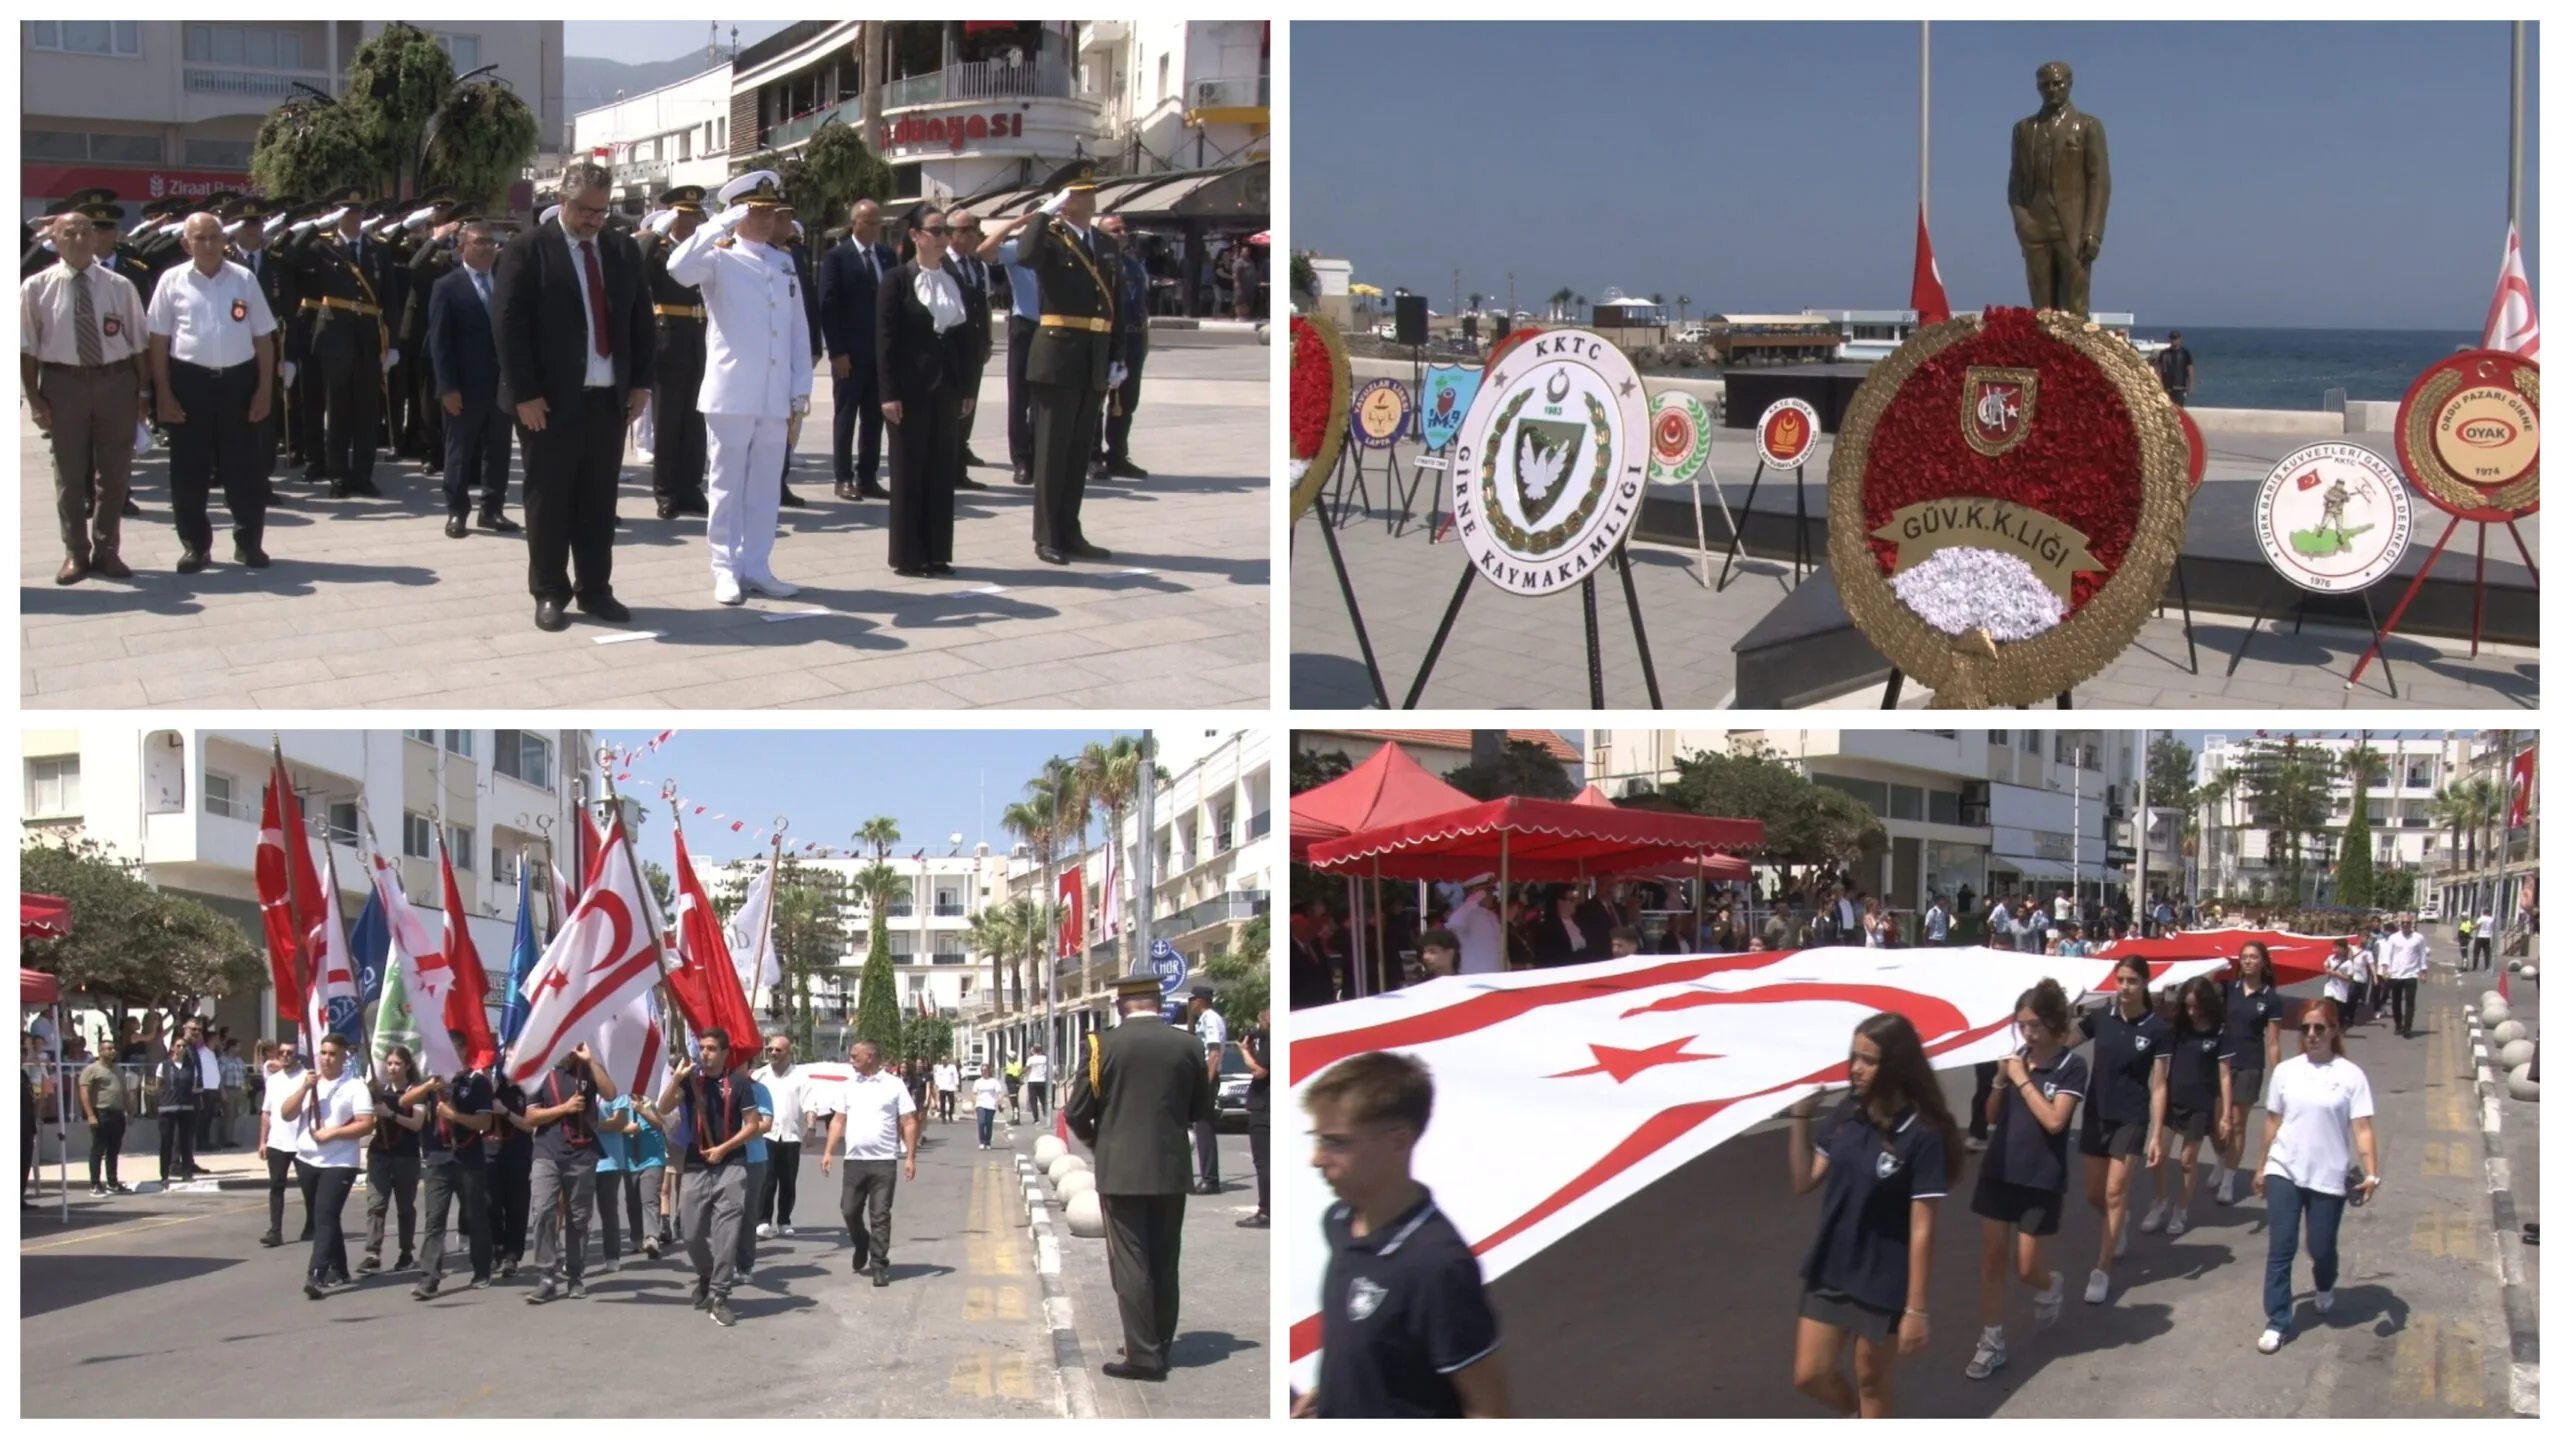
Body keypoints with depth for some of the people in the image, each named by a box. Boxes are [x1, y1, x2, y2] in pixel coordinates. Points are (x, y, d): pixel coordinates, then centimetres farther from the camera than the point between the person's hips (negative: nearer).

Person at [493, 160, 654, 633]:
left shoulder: (623, 252, 11)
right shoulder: (527, 252, -4)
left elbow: (641, 320, 15)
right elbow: (510, 326, -8)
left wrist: (642, 382, 7)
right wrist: (525, 394, -13)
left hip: (611, 399, 4)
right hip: (551, 400, -4)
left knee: (600, 501, 9)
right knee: (548, 501, 3)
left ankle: (595, 589, 18)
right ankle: (549, 594, 11)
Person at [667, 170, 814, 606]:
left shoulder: (784, 263, 14)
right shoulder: (719, 259, -3)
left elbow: (798, 328, 13)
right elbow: (678, 268, -25)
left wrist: (801, 386, 7)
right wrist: (722, 225, -23)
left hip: (775, 396, 5)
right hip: (731, 393, -5)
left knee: (766, 485, 9)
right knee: (728, 484, 2)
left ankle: (756, 567, 15)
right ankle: (726, 569, 7)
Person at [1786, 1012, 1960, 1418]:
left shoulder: (1923, 1136, -20)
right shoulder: (1847, 1115, -4)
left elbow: (1922, 1229, -18)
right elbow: (1805, 1181, 5)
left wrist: (1916, 1309, -16)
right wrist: (1800, 1115, -5)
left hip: (1884, 1280, -5)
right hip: (1829, 1269, 5)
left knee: (1871, 1379, 12)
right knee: (1811, 1376, 12)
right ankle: (1866, 1421, 43)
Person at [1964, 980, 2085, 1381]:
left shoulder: (2072, 1067, -11)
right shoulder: (2017, 1058, 2)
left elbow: (2054, 1121, -21)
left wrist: (2022, 1079, -19)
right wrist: (2000, 1079, -8)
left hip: (2041, 1180, -4)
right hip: (1999, 1171, 4)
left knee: (2027, 1269, 4)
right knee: (1993, 1259, 5)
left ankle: (2050, 1287, 40)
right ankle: (1992, 1342, 14)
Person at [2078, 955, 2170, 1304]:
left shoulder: (2157, 1028, -9)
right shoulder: (2100, 1018, -1)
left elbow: (2158, 1085, -7)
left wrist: (2156, 1135, -10)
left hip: (2131, 1119, -4)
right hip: (2096, 1115, 4)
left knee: (2115, 1193, -5)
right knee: (2093, 1193, 13)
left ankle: (2102, 1271, 1)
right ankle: (2119, 1231, 44)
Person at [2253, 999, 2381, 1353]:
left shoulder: (2350, 1075, -6)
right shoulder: (2285, 1071, 2)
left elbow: (2362, 1129, -9)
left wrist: (2371, 1173, -20)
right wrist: (2261, 1168, 14)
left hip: (2329, 1177, -2)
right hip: (2284, 1172, 2)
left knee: (2322, 1248, 7)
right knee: (2280, 1249, -3)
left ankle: (2324, 1287, 42)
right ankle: (2278, 1322, 4)